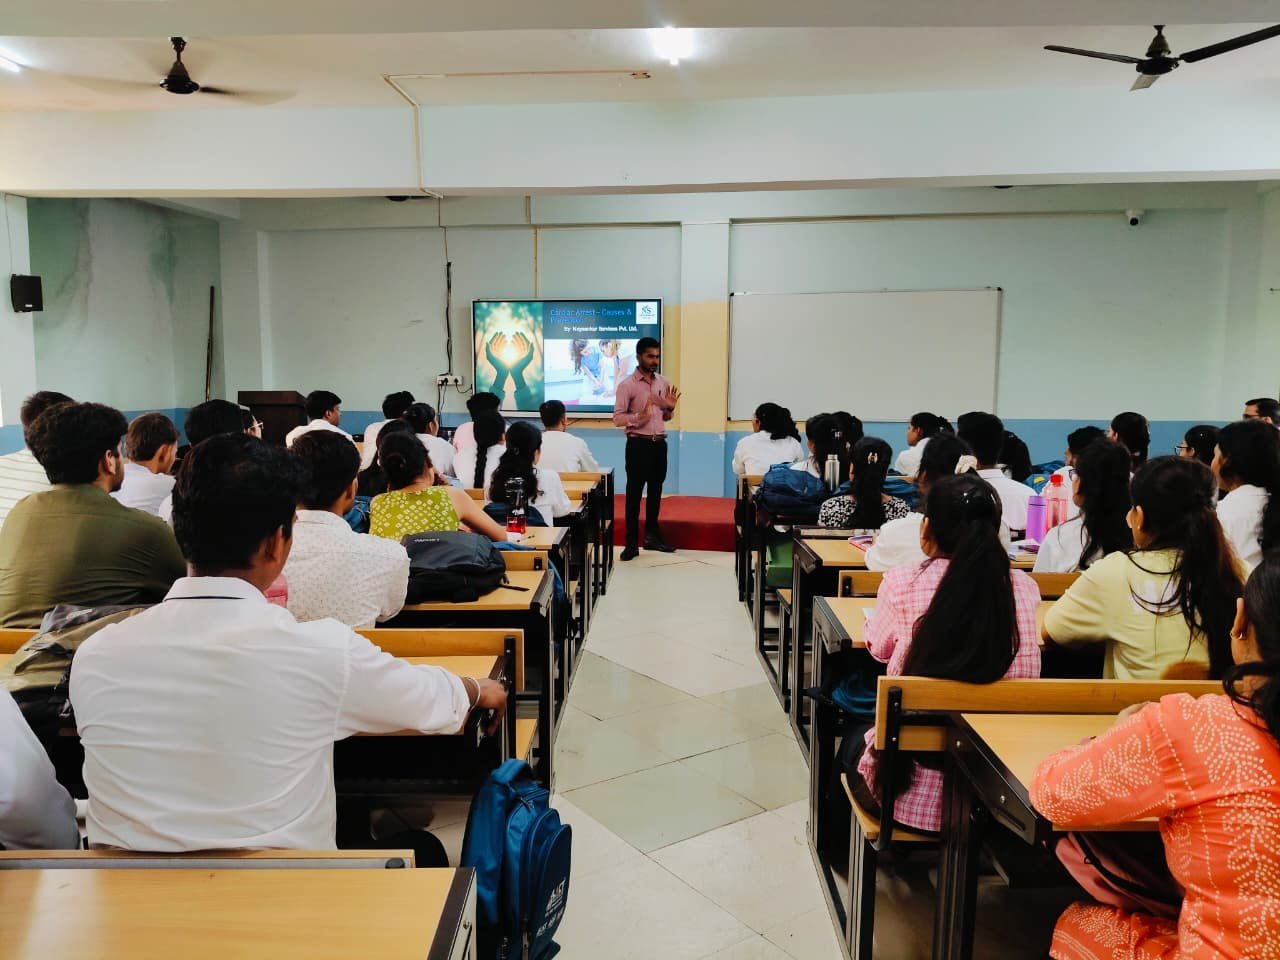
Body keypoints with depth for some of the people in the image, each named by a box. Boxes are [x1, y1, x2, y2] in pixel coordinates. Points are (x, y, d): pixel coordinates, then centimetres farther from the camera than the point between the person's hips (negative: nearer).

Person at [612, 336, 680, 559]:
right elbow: (617, 418, -10)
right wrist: (639, 416, -25)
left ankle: (652, 536, 26)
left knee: (656, 491, 14)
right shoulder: (627, 385, -7)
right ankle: (632, 543, 4)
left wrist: (670, 407, -4)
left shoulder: (663, 383, 10)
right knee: (634, 493, -1)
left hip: (659, 443, 6)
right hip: (638, 444, -5)